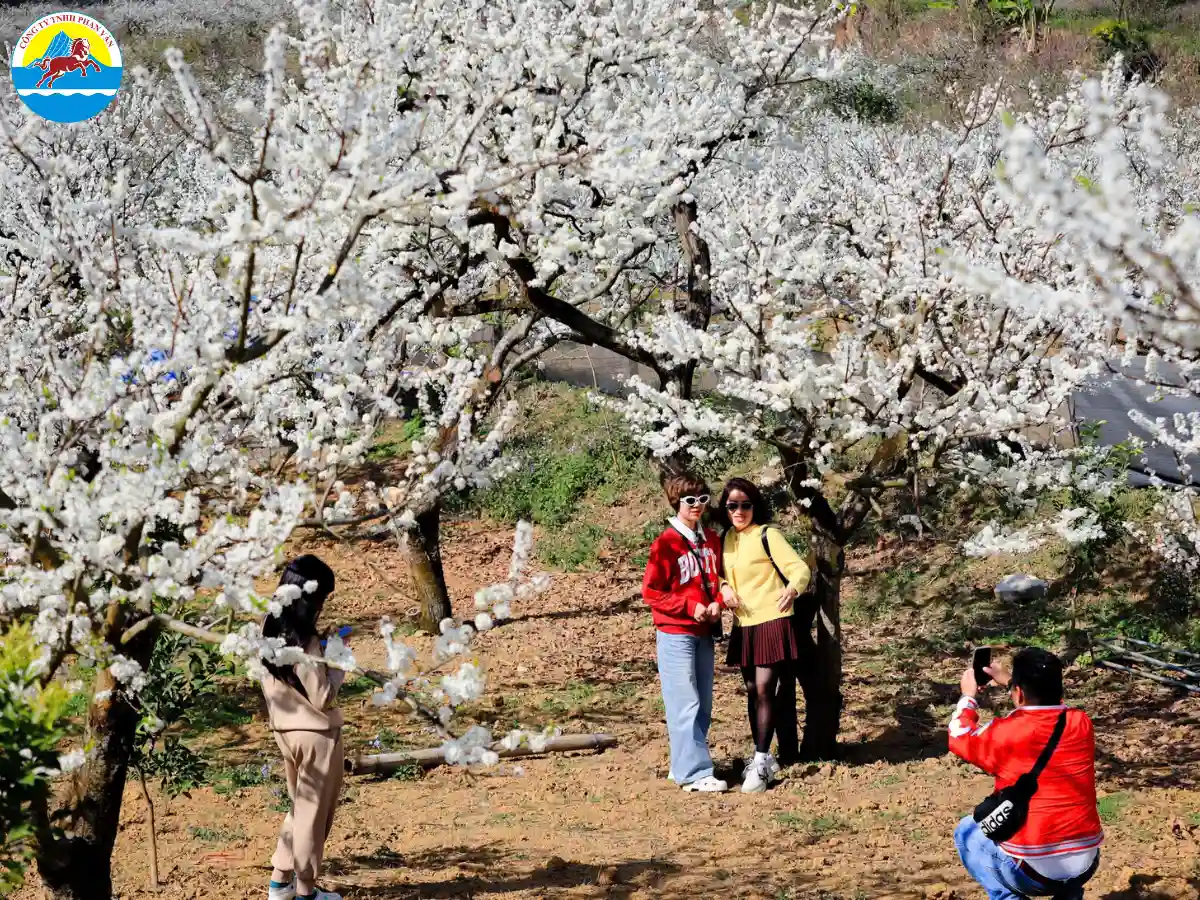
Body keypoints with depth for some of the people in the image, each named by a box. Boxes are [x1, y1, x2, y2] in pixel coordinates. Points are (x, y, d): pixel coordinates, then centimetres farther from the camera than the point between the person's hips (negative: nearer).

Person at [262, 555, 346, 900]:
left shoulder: (272, 631, -1)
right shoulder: (304, 641, -24)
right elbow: (323, 698, -20)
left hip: (285, 730, 8)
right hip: (315, 734, -8)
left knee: (300, 808, 23)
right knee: (315, 815, 8)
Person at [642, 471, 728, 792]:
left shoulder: (711, 540, 9)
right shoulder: (666, 544, -10)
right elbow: (651, 591, -9)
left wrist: (718, 603, -2)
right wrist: (690, 606, -16)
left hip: (704, 633, 7)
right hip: (675, 634, -7)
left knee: (703, 706, 9)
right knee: (685, 705, -9)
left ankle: (683, 765, 17)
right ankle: (695, 773, -11)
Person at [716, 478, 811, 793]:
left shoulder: (766, 535, -11)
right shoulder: (727, 539, 9)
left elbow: (800, 568, -17)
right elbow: (723, 573, 22)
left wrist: (793, 588, -39)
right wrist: (724, 587, -2)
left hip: (772, 622, -7)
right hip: (744, 625, 7)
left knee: (764, 689, -11)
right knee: (752, 691, 11)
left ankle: (761, 762, -9)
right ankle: (764, 758, 22)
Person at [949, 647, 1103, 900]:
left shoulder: (1005, 733, -12)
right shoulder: (1081, 723, 0)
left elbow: (959, 739, 10)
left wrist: (969, 696, 25)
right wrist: (1009, 681, 31)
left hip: (1032, 872, -4)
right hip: (1085, 865, 4)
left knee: (967, 832, 23)